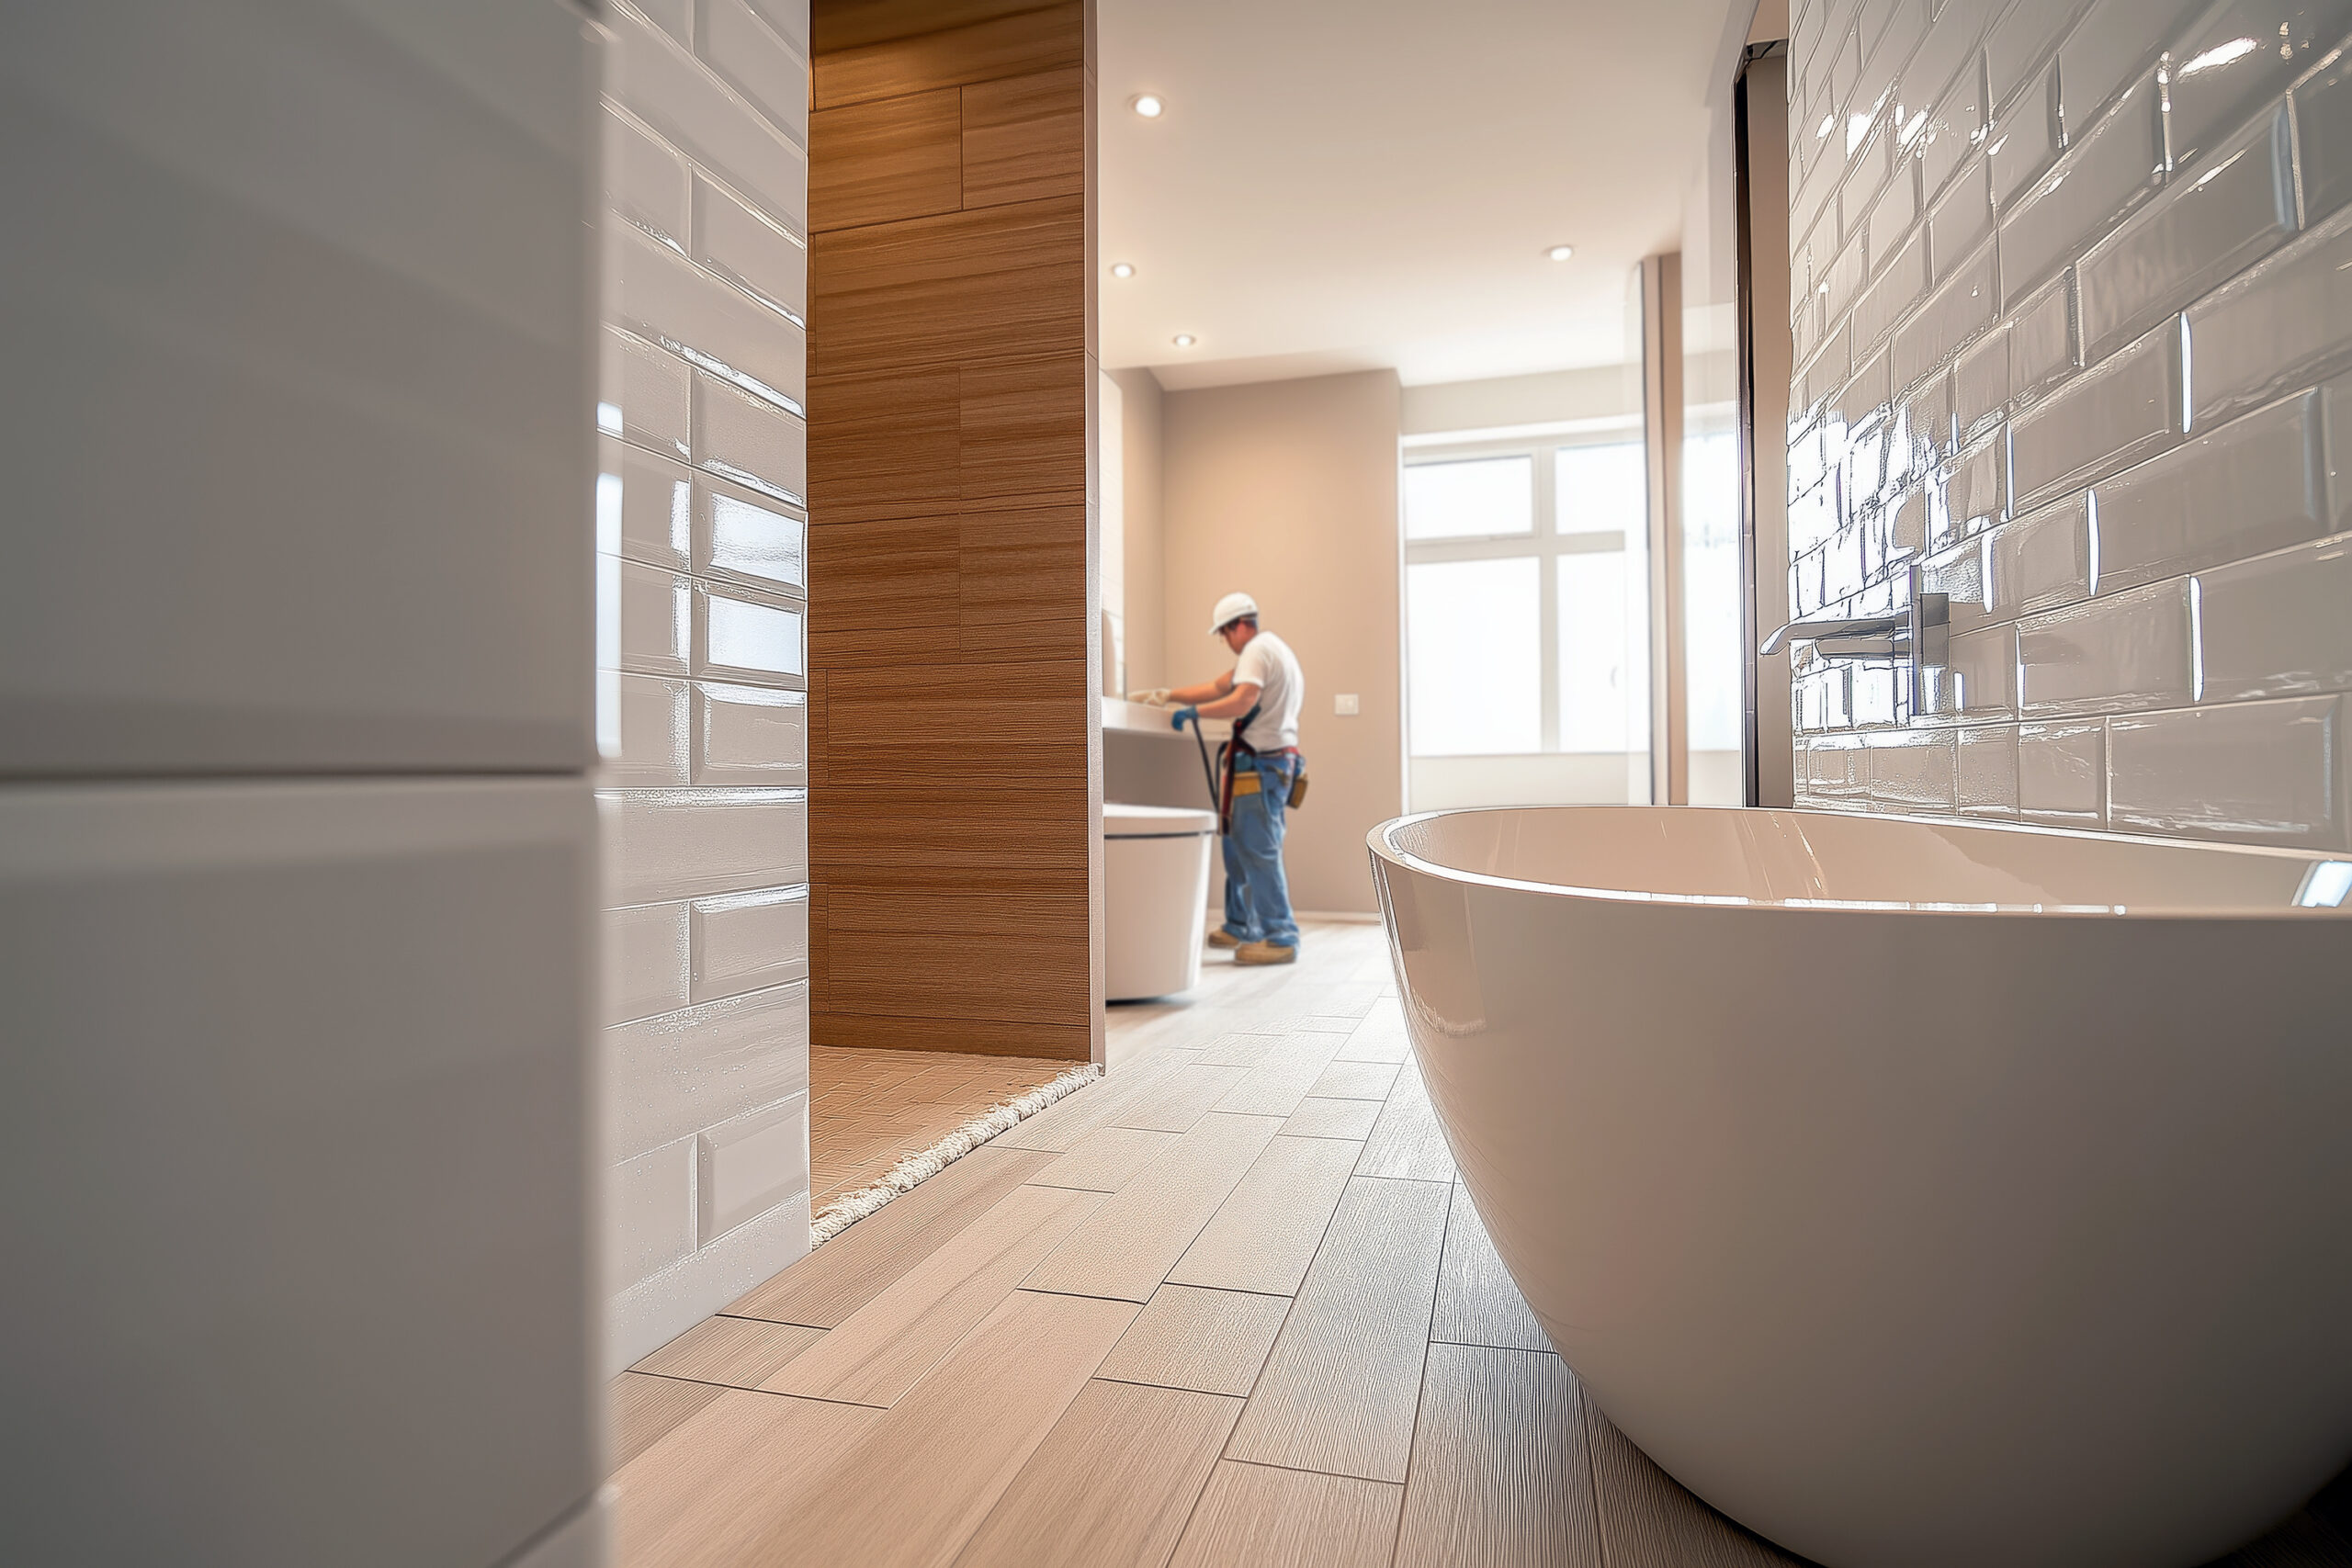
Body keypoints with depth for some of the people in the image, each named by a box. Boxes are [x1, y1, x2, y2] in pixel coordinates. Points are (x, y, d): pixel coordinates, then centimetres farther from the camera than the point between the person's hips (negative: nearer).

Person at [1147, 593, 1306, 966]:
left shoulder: (1257, 650, -10)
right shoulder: (1276, 649, 23)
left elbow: (1241, 702, -25)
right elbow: (1219, 687, 24)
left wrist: (1193, 711, -17)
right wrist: (1171, 695, 20)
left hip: (1263, 763, -11)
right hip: (1276, 761, 11)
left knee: (1258, 851, -10)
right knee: (1238, 846, 15)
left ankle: (1281, 938, -8)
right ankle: (1239, 928, 23)